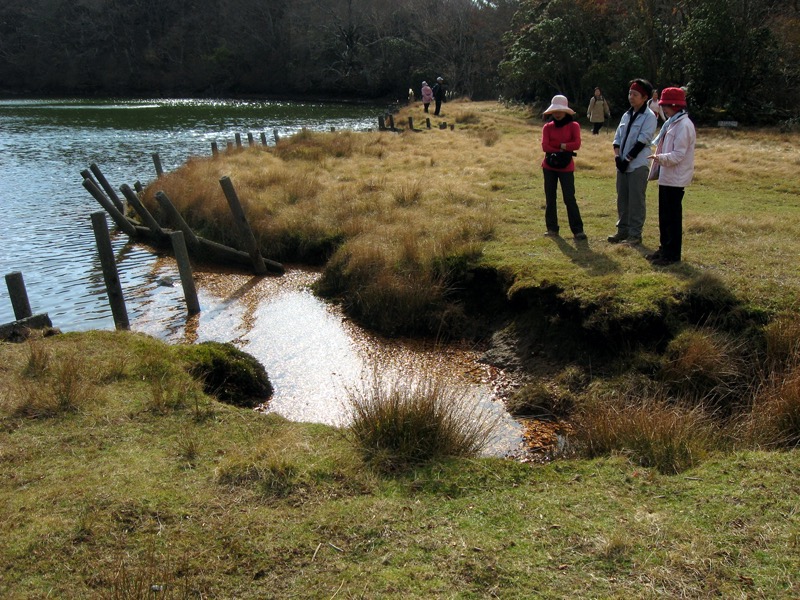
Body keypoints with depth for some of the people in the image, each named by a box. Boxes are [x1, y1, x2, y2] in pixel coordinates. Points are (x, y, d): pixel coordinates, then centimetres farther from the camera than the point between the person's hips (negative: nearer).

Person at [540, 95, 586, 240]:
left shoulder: (573, 126, -2)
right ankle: (552, 228, 15)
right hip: (549, 166, 3)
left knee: (570, 198, -6)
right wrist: (563, 150, -13)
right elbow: (545, 146, -11)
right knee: (550, 198, 6)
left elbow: (577, 144, -16)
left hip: (566, 167, -3)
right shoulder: (547, 127, 2)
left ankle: (578, 230, -2)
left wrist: (559, 145, -12)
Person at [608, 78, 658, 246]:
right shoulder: (626, 115, 14)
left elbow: (642, 141, -15)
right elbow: (618, 137, 11)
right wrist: (617, 156, -4)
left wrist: (627, 159, -16)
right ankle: (623, 230, 23)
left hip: (638, 165, -7)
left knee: (636, 201, -4)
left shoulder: (649, 116, -8)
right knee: (622, 199, 13)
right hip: (622, 164, 7)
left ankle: (635, 234, 1)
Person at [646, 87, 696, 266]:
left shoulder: (683, 125, -17)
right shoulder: (672, 123, 14)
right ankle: (664, 248, 26)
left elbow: (679, 154, -23)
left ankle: (673, 254, 4)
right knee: (664, 215, 16)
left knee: (673, 216, -3)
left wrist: (660, 158, -36)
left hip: (675, 178, -10)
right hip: (666, 176, 10)